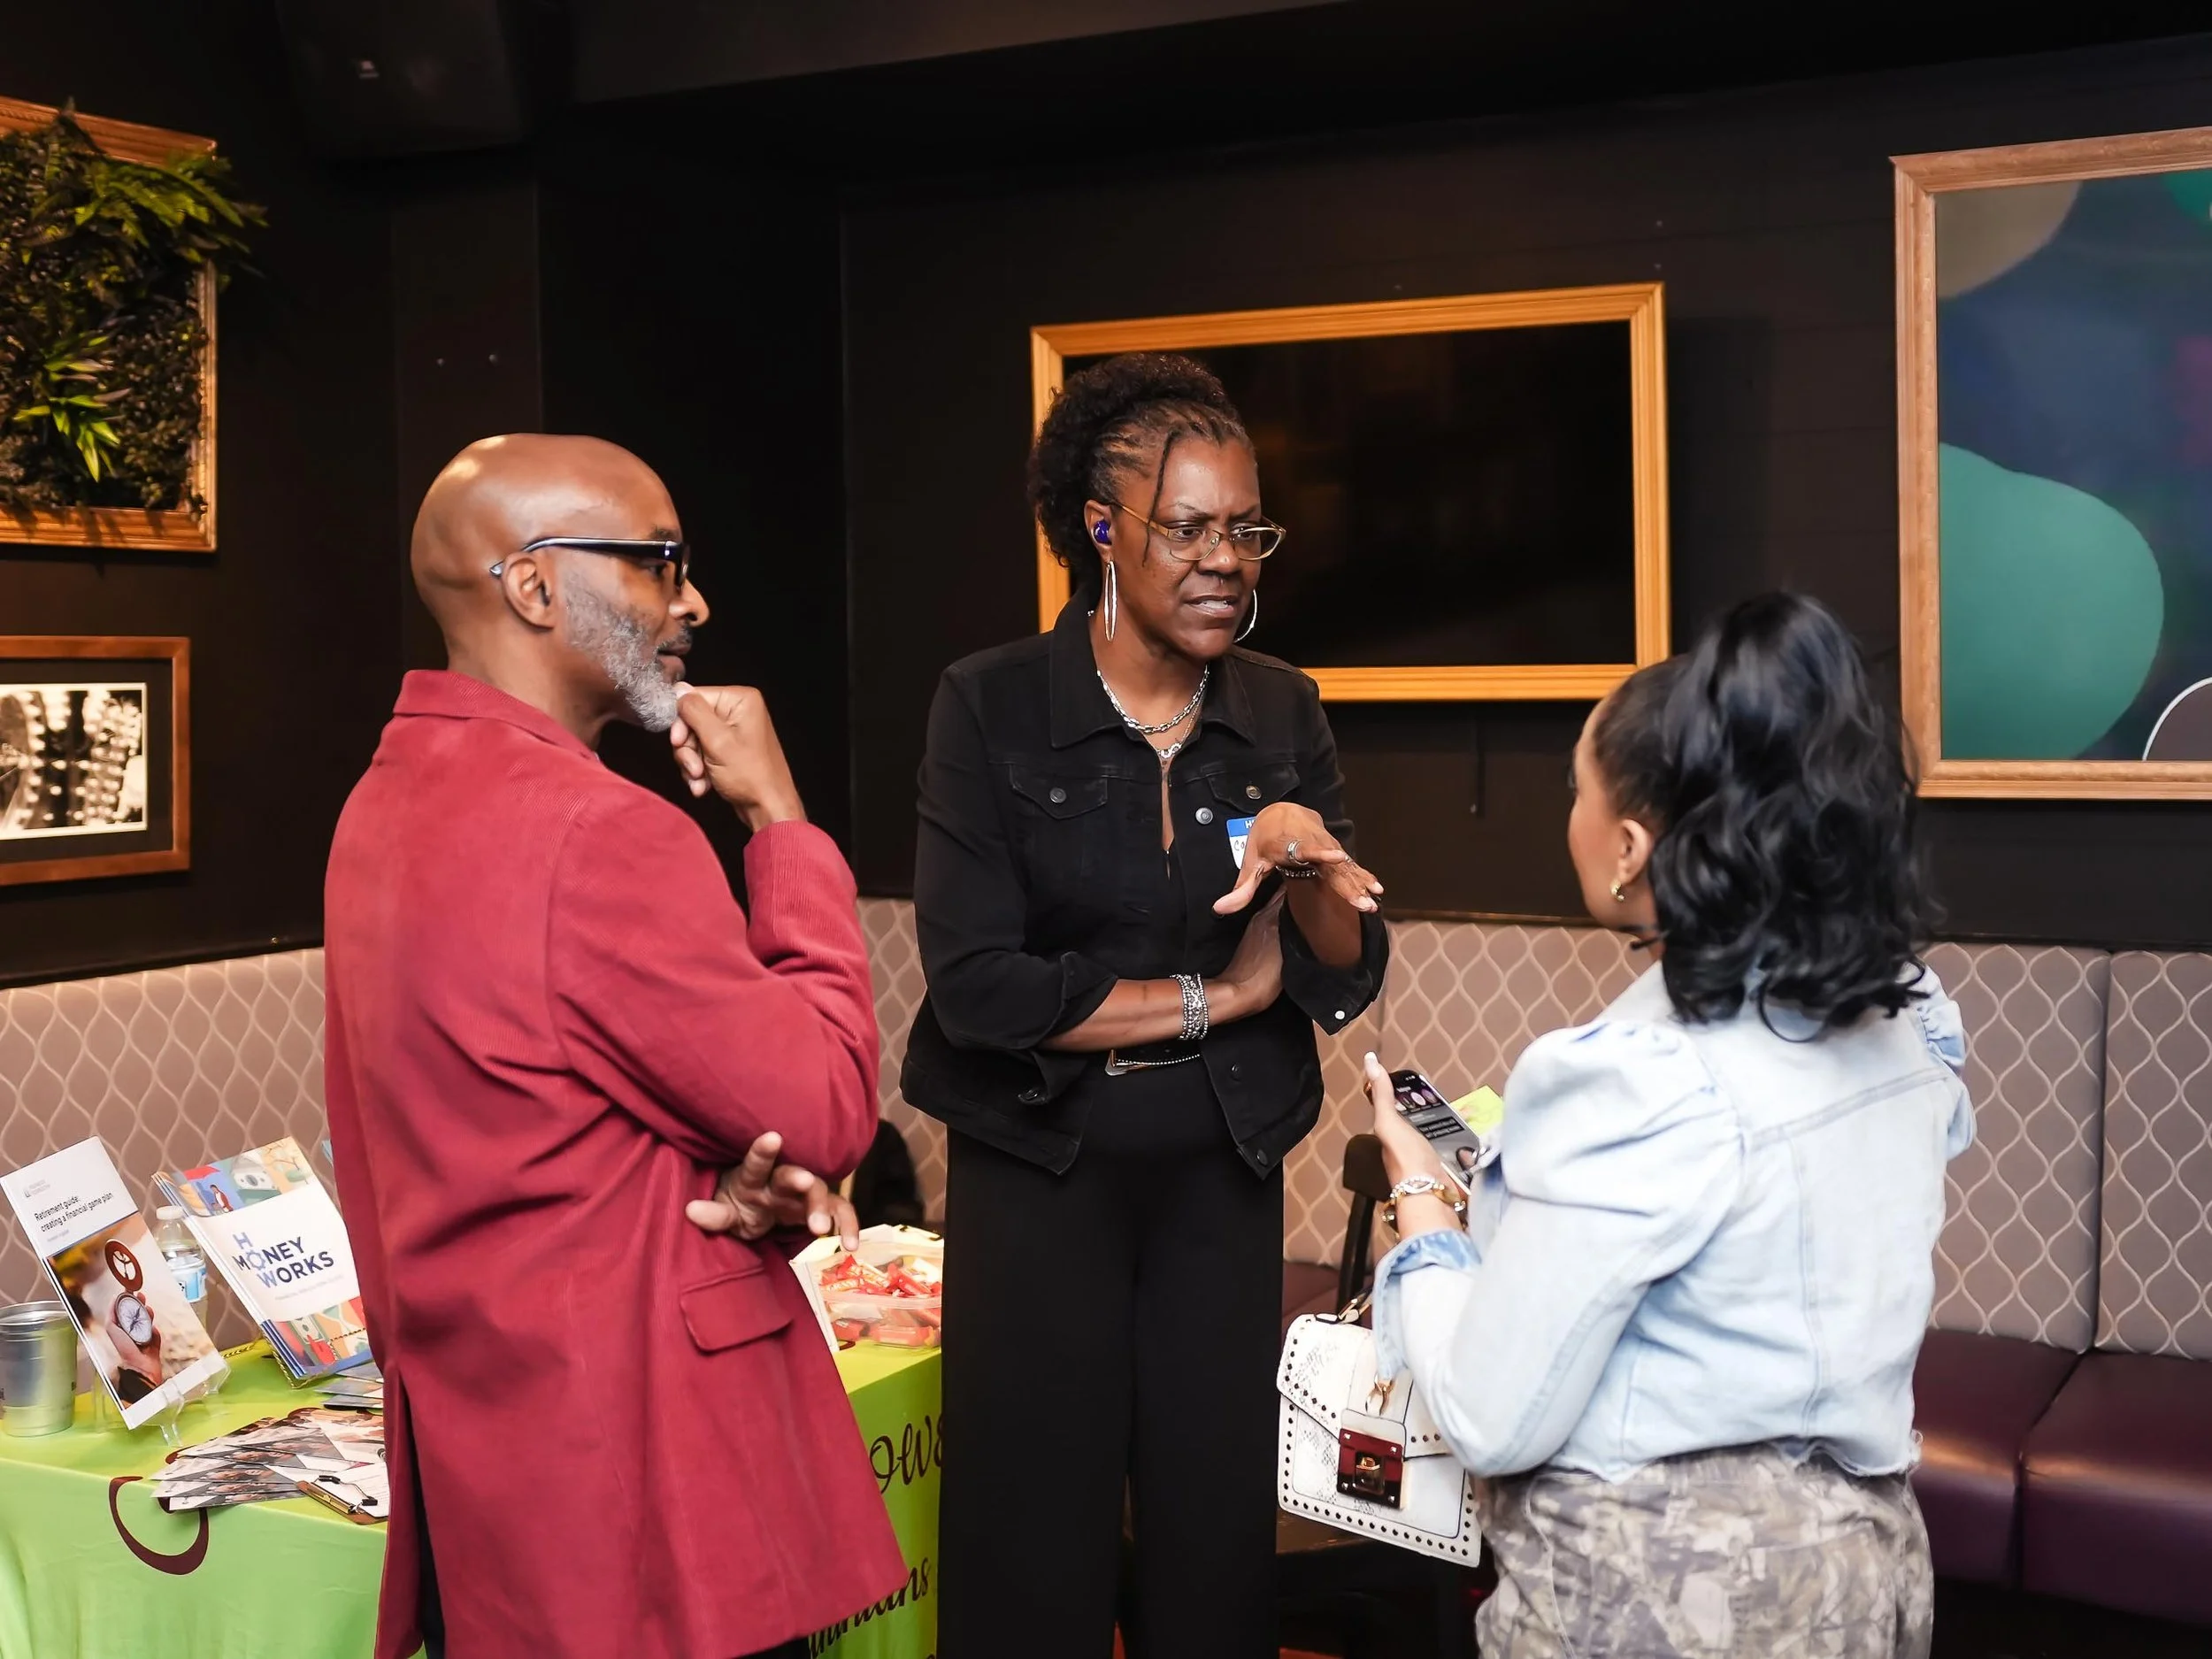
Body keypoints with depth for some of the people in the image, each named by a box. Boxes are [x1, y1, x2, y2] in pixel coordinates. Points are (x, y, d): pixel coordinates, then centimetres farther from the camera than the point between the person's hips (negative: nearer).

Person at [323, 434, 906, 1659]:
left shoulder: (391, 795, 9)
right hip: (628, 1471, -9)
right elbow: (826, 1111, -14)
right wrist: (780, 814, -9)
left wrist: (704, 1177, -4)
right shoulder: (596, 832, -21)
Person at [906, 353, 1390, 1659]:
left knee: (1220, 1540, 12)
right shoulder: (993, 706, -10)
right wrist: (1212, 999, -11)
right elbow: (978, 985, -17)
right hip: (1040, 1173, -3)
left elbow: (1348, 982, 1)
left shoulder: (1283, 713, 2)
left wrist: (1310, 860, -20)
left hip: (1222, 1179, 4)